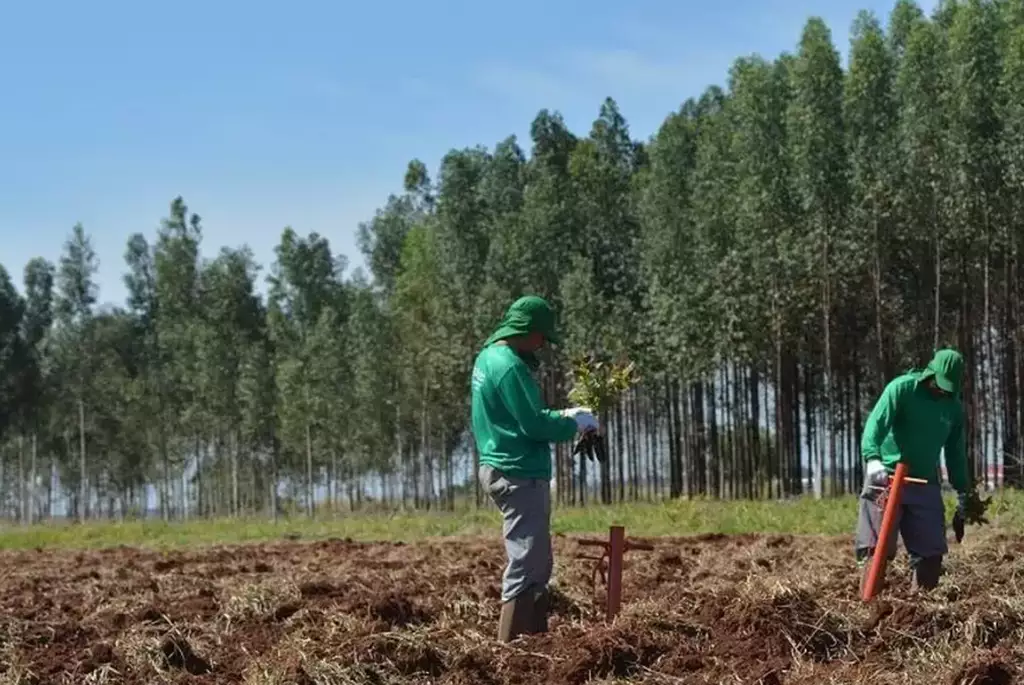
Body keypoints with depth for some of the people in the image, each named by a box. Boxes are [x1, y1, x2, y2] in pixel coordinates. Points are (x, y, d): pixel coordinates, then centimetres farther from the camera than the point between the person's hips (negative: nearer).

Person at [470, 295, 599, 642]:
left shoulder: (489, 358, 15)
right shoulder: (509, 366, -17)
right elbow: (534, 425, -20)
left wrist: (563, 415, 13)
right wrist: (574, 424, -5)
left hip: (504, 472, 11)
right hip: (520, 476, -11)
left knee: (537, 566, 16)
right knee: (526, 568, -9)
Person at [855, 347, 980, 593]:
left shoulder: (954, 407, 9)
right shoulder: (902, 388, -8)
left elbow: (956, 453, 19)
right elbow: (876, 423, -20)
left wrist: (964, 492, 18)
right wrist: (873, 459, -38)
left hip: (926, 484, 5)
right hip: (887, 479, -5)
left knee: (931, 551, 2)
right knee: (876, 549, -8)